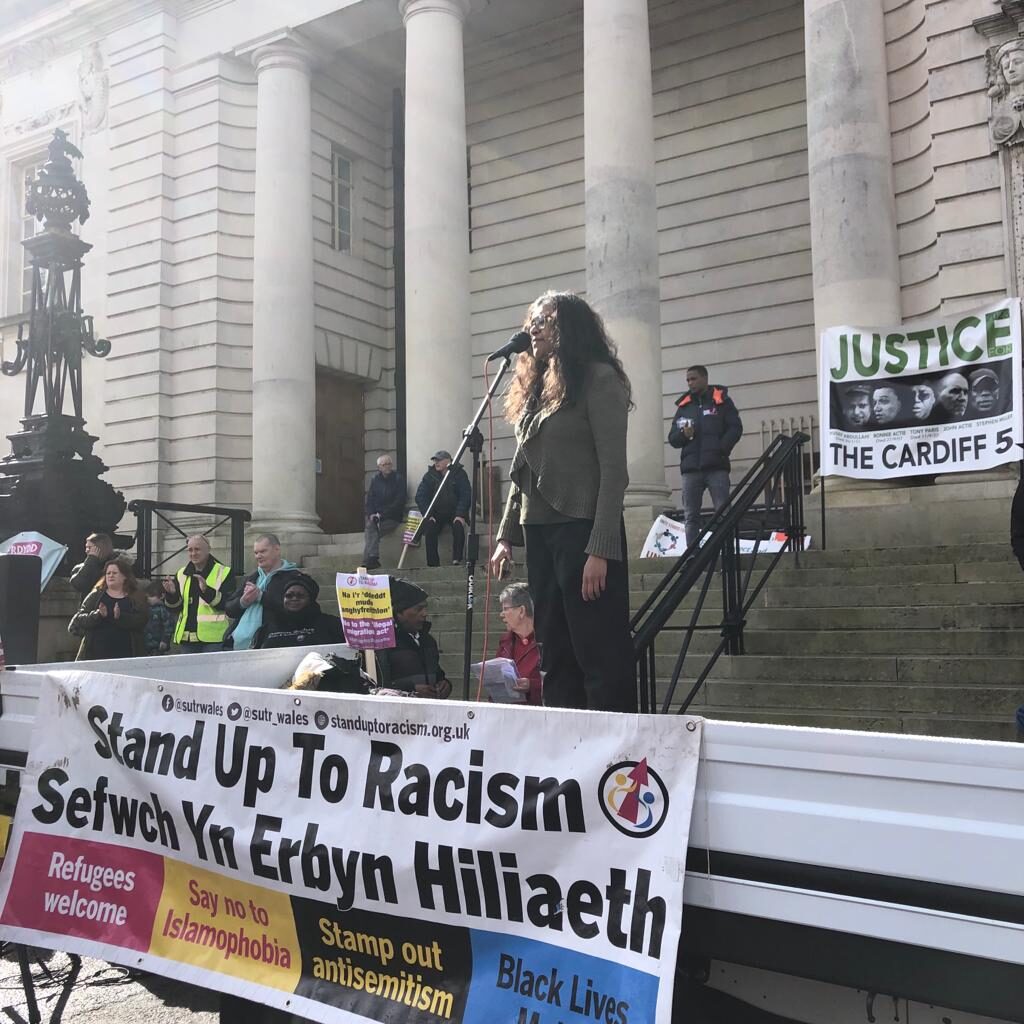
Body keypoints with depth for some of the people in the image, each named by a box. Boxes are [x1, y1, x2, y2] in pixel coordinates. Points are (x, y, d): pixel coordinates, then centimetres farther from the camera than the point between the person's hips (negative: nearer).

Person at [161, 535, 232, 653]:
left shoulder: (223, 572, -1)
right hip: (187, 636, 5)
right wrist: (172, 594, -8)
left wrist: (207, 590, -25)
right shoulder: (182, 574, 15)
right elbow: (175, 608, 13)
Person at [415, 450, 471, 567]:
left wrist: (460, 515, -22)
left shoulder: (459, 474, -2)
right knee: (429, 529, -26)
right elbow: (420, 496, -3)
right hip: (436, 512, 2)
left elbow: (466, 496, -9)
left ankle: (456, 560, -25)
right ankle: (433, 563, -23)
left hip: (455, 511, -1)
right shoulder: (429, 475, 3)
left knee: (458, 527, -32)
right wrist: (428, 515, -15)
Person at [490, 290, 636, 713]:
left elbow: (613, 468, -12)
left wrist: (601, 549, -18)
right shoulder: (537, 388, 18)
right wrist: (506, 535, 14)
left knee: (601, 656, -5)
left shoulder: (598, 379, -4)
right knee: (556, 657, 11)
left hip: (582, 531, -8)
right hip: (539, 533, 8)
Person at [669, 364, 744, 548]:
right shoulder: (683, 406, 18)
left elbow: (735, 428, 0)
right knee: (690, 516, 1)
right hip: (690, 468, 3)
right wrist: (683, 434, -7)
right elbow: (672, 438, 15)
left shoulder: (721, 400, 8)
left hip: (716, 467, -3)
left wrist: (720, 449, -13)